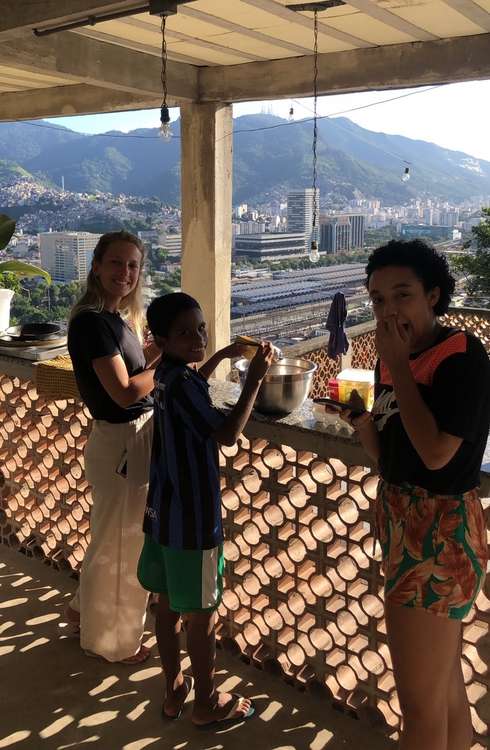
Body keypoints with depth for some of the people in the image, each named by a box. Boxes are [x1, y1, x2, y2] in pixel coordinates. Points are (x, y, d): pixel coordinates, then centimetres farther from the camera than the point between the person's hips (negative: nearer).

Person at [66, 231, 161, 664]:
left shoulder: (116, 318, 7)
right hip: (120, 441, -10)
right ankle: (111, 641, 29)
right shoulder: (92, 321, -21)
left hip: (135, 437, 10)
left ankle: (88, 611, 46)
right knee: (120, 544, 8)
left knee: (119, 539, 25)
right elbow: (125, 392, -25)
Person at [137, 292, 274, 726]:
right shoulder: (183, 382, -24)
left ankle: (174, 690, 37)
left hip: (163, 510, 9)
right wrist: (254, 378, -24)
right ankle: (207, 703, 26)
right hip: (193, 516, -9)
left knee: (169, 602, 20)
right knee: (203, 611, 8)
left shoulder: (167, 373, 4)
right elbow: (228, 435, -28)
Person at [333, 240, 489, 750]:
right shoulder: (396, 359, 7)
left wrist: (397, 366, -19)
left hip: (441, 531, -8)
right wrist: (359, 419, -8)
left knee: (419, 699, 5)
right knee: (445, 685, 21)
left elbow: (436, 453, -26)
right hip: (401, 522, 8)